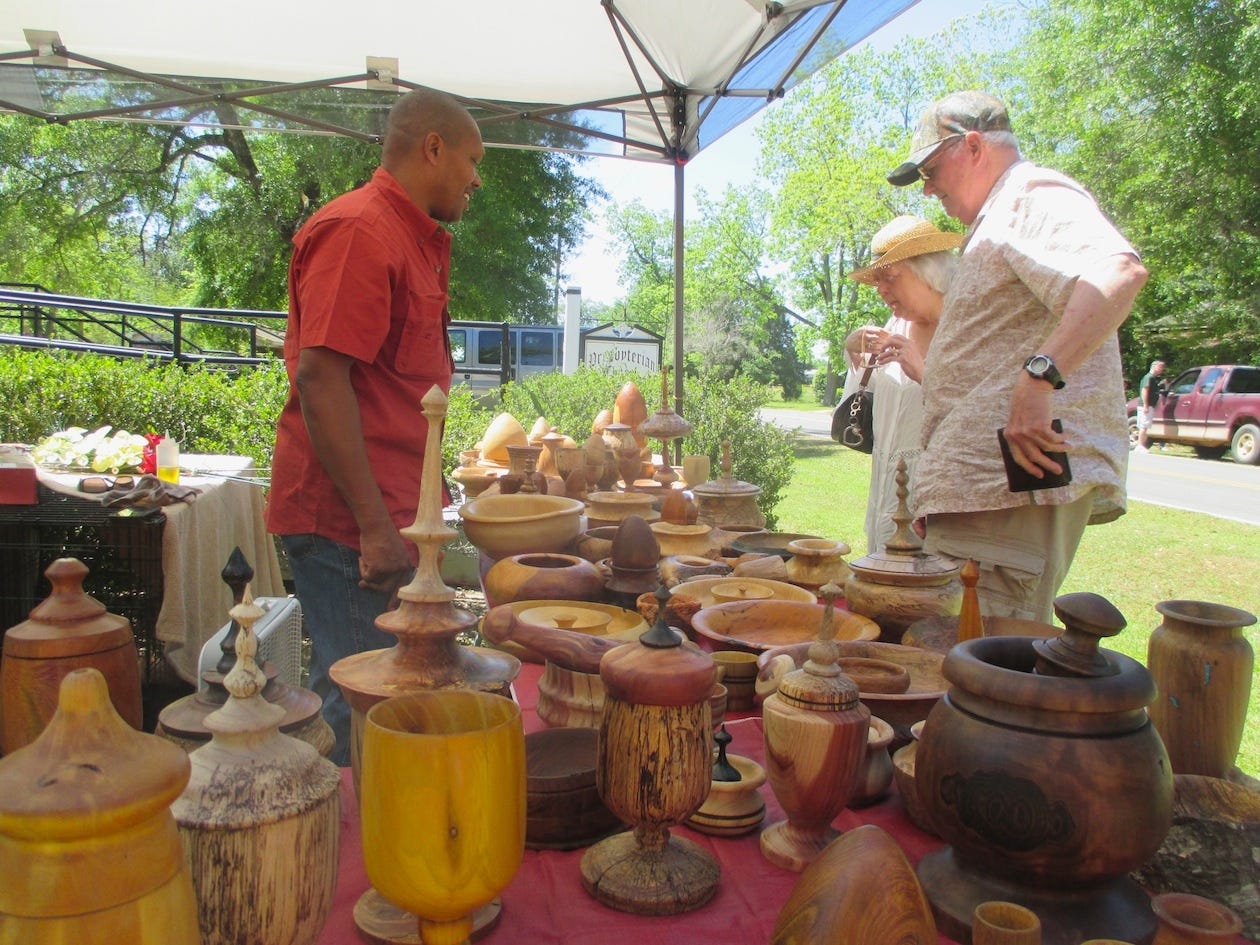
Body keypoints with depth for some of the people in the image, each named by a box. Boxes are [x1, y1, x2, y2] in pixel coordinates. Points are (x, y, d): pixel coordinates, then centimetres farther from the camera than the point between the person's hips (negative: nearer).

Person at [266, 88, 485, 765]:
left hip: (386, 518, 10)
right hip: (350, 524, -10)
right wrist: (375, 525, -23)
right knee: (357, 703, -3)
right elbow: (318, 376, -21)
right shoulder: (359, 229, -12)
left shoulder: (414, 241, 19)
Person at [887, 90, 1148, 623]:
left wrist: (1039, 376, -34)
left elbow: (1120, 273, -28)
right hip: (981, 482, 11)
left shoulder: (1034, 194, -7)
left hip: (1017, 479, -11)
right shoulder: (999, 220, 28)